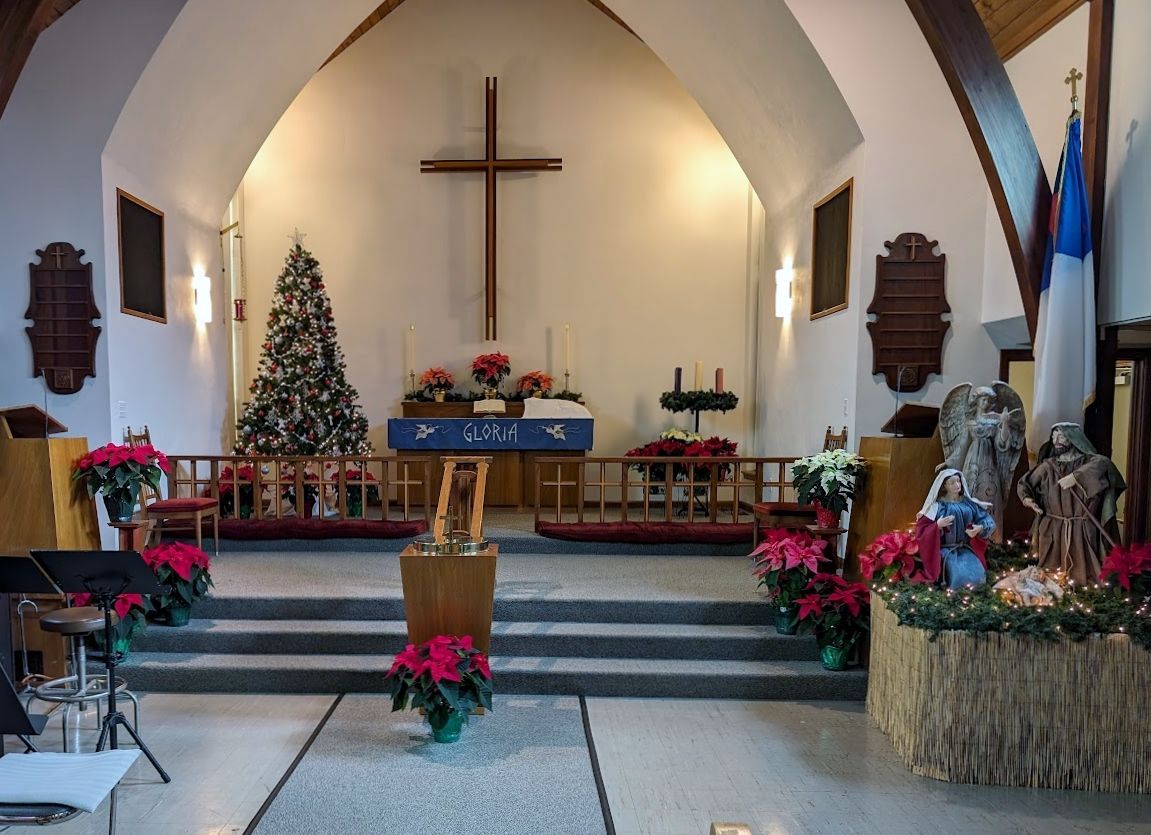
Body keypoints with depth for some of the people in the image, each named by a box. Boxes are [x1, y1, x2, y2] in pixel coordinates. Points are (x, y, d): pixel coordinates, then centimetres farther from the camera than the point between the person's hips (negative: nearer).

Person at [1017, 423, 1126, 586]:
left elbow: (1103, 463, -27)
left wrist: (1076, 477, -37)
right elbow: (1024, 482, 18)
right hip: (1052, 530, 3)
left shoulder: (1089, 461, -2)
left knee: (1081, 574, -1)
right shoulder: (1048, 466, 8)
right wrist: (1027, 498, -2)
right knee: (1052, 576, 8)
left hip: (1082, 531, -3)